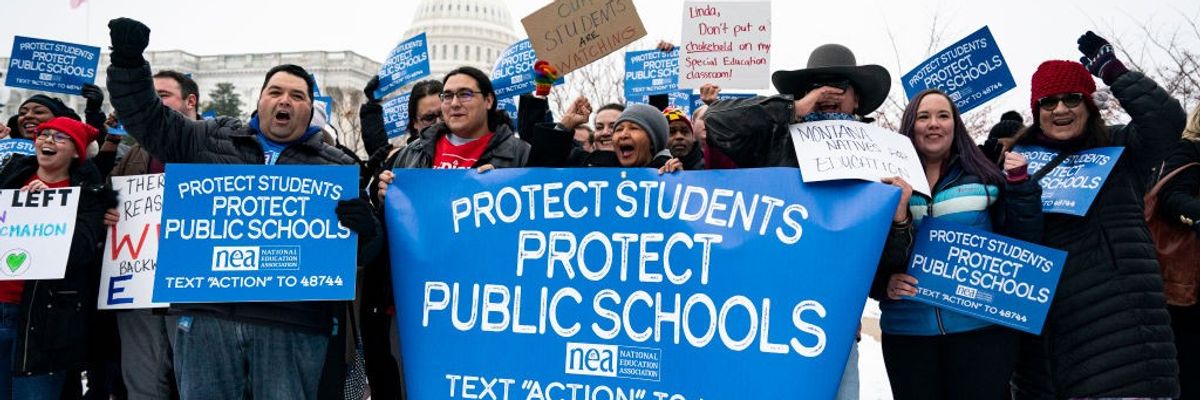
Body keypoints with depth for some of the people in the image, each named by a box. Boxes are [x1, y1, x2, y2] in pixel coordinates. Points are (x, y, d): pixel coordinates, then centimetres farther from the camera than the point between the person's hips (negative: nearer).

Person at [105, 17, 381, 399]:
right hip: (208, 311, 2)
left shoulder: (336, 166, 11)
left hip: (292, 322, -2)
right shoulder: (212, 140, 15)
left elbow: (365, 243, 8)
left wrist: (360, 229, -16)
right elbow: (148, 118, 19)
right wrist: (128, 62, 5)